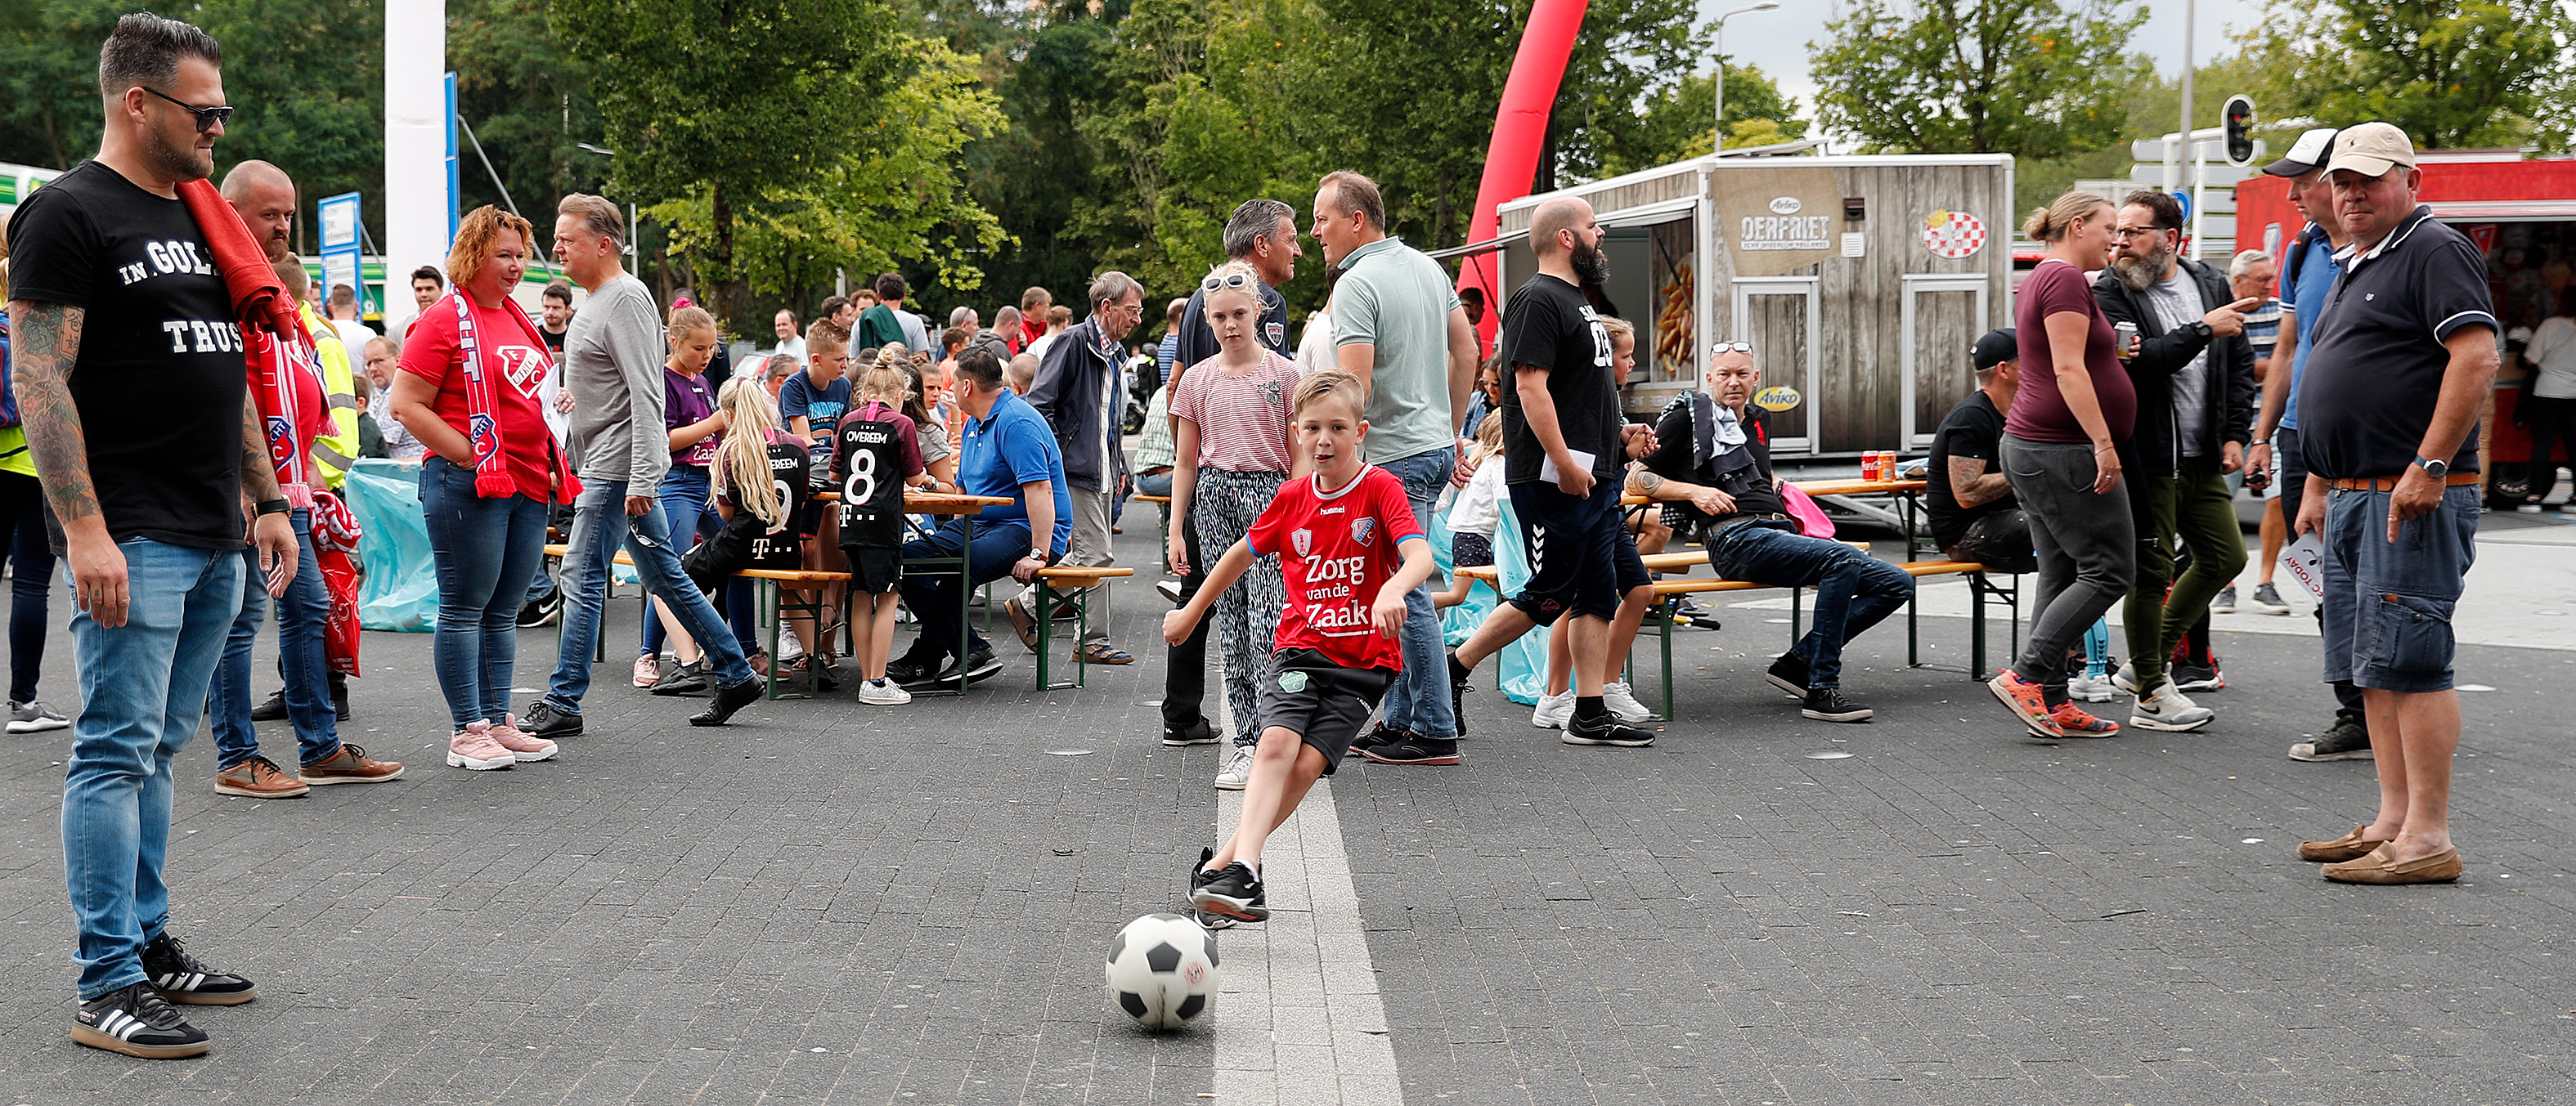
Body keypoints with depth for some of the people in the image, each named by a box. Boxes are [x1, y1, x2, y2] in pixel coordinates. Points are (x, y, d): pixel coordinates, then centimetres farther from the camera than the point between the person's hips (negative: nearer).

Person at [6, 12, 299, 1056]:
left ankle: (149, 942, 20)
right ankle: (106, 988, -3)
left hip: (216, 541, 8)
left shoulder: (204, 218, 18)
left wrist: (269, 502, 18)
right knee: (117, 752, -6)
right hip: (132, 539, -8)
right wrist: (84, 531, -20)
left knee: (155, 751, 13)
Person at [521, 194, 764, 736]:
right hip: (605, 465, 10)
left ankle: (563, 702, -2)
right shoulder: (595, 301, 17)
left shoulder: (626, 300, -15)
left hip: (618, 468, -10)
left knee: (583, 576, -7)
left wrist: (642, 481, -25)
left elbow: (646, 398, -21)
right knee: (664, 574, 12)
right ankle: (736, 675, 16)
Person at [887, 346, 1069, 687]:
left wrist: (1038, 554, -30)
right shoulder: (973, 424, 18)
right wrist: (955, 534, 11)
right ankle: (971, 652, -12)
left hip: (1024, 530, -10)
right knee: (909, 556, -7)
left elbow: (1040, 489, -25)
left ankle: (926, 660, -13)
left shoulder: (1017, 423, -16)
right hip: (978, 524, 10)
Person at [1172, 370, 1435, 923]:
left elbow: (1419, 554, -23)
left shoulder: (1381, 488, -7)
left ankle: (1222, 861, -4)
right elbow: (1244, 552, 23)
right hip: (1299, 648, 2)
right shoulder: (1292, 498, 6)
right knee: (1277, 742, -23)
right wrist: (1190, 613, 30)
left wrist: (1392, 590, -46)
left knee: (1306, 766, -15)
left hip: (1363, 659, -2)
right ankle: (1244, 867, -32)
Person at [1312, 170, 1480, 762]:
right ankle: (1399, 721, 21)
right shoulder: (1428, 266, 12)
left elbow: (1353, 386, -23)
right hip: (1435, 447, 10)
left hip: (1394, 458, -9)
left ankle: (1436, 731, 1)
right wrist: (1451, 431, 24)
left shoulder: (1356, 285, -16)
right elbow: (1466, 350, 17)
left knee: (1408, 596, -4)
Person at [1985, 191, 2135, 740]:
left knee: (2062, 576, 10)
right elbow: (2068, 369, -20)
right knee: (2109, 570, -6)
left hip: (2030, 448, 11)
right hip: (2063, 451, -11)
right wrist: (2103, 442, -22)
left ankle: (2052, 702, 9)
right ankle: (2025, 676, -10)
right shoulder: (2066, 279, -13)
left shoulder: (2041, 281, 19)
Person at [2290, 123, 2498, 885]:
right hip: (2354, 500, 10)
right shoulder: (2354, 268, 22)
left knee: (2407, 663, -10)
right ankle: (2393, 823, 16)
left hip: (2413, 499, -10)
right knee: (2371, 669, 10)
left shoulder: (2435, 251, -8)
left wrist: (2429, 467, -24)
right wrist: (2317, 485, 23)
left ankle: (2427, 840, -8)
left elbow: (2476, 358, -19)